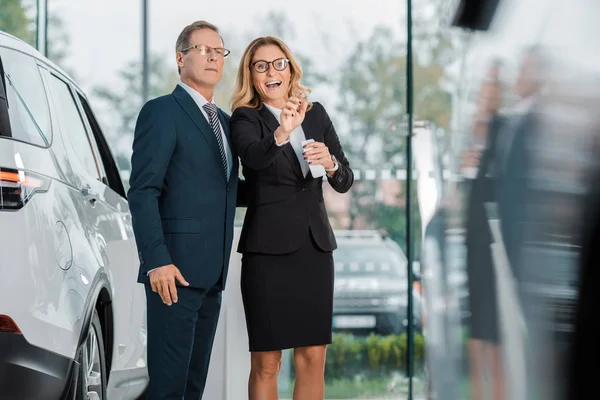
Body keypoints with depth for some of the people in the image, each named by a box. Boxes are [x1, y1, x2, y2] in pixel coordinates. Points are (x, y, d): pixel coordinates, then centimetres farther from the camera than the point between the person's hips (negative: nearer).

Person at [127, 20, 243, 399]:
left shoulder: (224, 122, 20)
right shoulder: (162, 112, -4)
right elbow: (143, 192, -12)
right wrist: (157, 261, -20)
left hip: (211, 272, 8)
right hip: (176, 269, -8)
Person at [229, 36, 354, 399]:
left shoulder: (316, 114, 9)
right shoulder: (246, 119, -3)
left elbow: (345, 182, 8)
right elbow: (254, 156, -26)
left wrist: (330, 163, -14)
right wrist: (281, 133, -46)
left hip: (315, 245, 4)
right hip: (268, 247, -4)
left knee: (313, 358, 6)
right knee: (266, 362, -2)